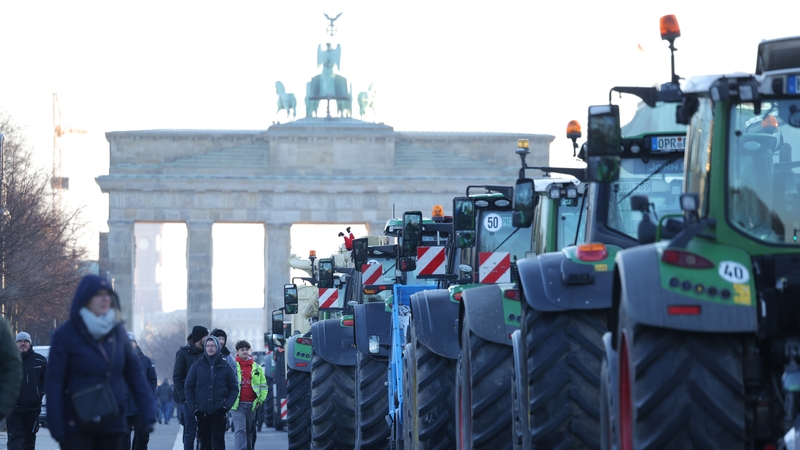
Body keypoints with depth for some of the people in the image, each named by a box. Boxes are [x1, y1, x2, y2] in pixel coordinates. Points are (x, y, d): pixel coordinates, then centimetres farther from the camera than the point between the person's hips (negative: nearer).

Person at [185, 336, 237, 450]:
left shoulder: (225, 367, 5)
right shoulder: (198, 366, 5)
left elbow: (234, 388, 7)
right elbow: (189, 387, 7)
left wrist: (227, 404, -6)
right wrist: (192, 406, -3)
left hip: (219, 411, -1)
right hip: (202, 411, 1)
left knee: (218, 440, -6)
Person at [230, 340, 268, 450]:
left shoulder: (257, 368, 11)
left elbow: (263, 386, 16)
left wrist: (260, 400, 4)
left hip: (251, 405, 4)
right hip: (237, 405, -4)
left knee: (249, 432, 11)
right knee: (240, 430, -16)